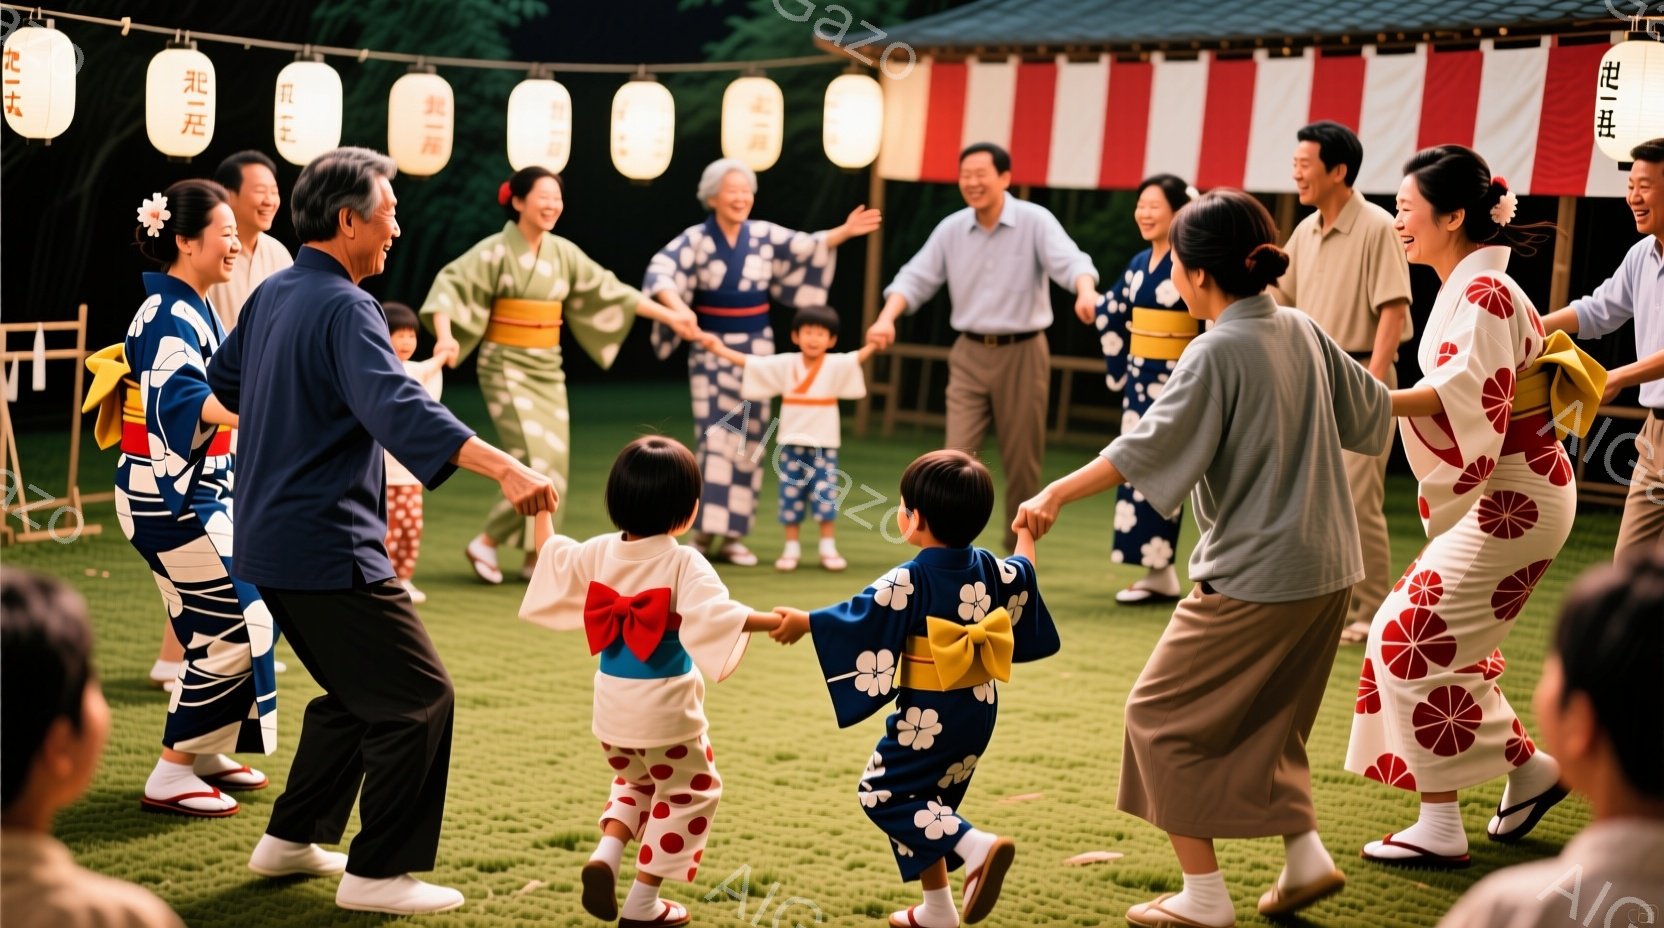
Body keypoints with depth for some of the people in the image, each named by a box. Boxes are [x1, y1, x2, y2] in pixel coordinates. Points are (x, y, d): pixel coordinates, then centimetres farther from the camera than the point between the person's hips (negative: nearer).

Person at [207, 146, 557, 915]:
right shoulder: (344, 308, -18)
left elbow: (225, 379, 28)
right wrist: (504, 468, -45)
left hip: (269, 536, 10)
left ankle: (291, 838, 29)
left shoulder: (272, 295, 10)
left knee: (356, 693, 23)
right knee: (418, 698, -3)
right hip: (326, 548, -10)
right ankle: (378, 873, 1)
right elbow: (399, 407, -34)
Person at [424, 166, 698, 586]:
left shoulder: (563, 252, 7)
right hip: (507, 367, -6)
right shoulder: (495, 250, -11)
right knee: (535, 463, -15)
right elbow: (450, 285, -20)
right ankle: (485, 543, 0)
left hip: (547, 369, 6)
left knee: (556, 464, 3)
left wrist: (670, 316, 9)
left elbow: (609, 290, 11)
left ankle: (535, 559, 12)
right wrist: (446, 336, -39)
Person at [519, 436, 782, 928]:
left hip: (612, 704, 6)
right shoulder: (683, 563, -19)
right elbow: (714, 612, -34)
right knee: (690, 793, 14)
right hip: (665, 708, -6)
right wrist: (772, 621, -36)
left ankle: (606, 854, 5)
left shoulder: (597, 552, 0)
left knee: (635, 782, 30)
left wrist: (541, 509, 32)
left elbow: (551, 559, 17)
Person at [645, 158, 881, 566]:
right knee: (716, 437, -10)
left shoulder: (765, 235, 3)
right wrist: (678, 306, -39)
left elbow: (809, 248, 12)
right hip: (712, 349, -4)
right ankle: (702, 533, -4)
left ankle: (732, 536, 10)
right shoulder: (695, 239, -8)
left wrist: (845, 231, -3)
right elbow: (659, 273, -21)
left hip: (756, 348, 4)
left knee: (749, 443, 4)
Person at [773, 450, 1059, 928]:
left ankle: (976, 845, -18)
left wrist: (803, 622, -2)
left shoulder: (908, 582, -18)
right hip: (980, 712, 8)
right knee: (925, 800, 20)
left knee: (883, 793, 1)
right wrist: (1026, 532, 41)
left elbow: (859, 617, -15)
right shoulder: (990, 569, 3)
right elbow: (1025, 573, 22)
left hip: (930, 717, -8)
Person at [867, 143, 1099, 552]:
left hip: (1023, 353, -2)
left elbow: (1069, 260, -23)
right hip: (969, 354, 2)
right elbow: (916, 277, 0)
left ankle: (1019, 546, 24)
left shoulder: (1035, 221, -8)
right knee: (958, 453, -6)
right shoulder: (950, 229, 3)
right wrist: (887, 318, -19)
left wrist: (1086, 291, -45)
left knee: (1021, 460, 7)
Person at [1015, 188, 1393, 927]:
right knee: (1263, 722, 24)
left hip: (1254, 577, -8)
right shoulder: (1302, 332, 6)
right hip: (1328, 569, 8)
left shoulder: (1219, 351, -16)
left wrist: (1058, 494, -20)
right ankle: (1305, 857, 17)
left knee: (1162, 714, 5)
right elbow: (1370, 409, 17)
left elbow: (1148, 445, -21)